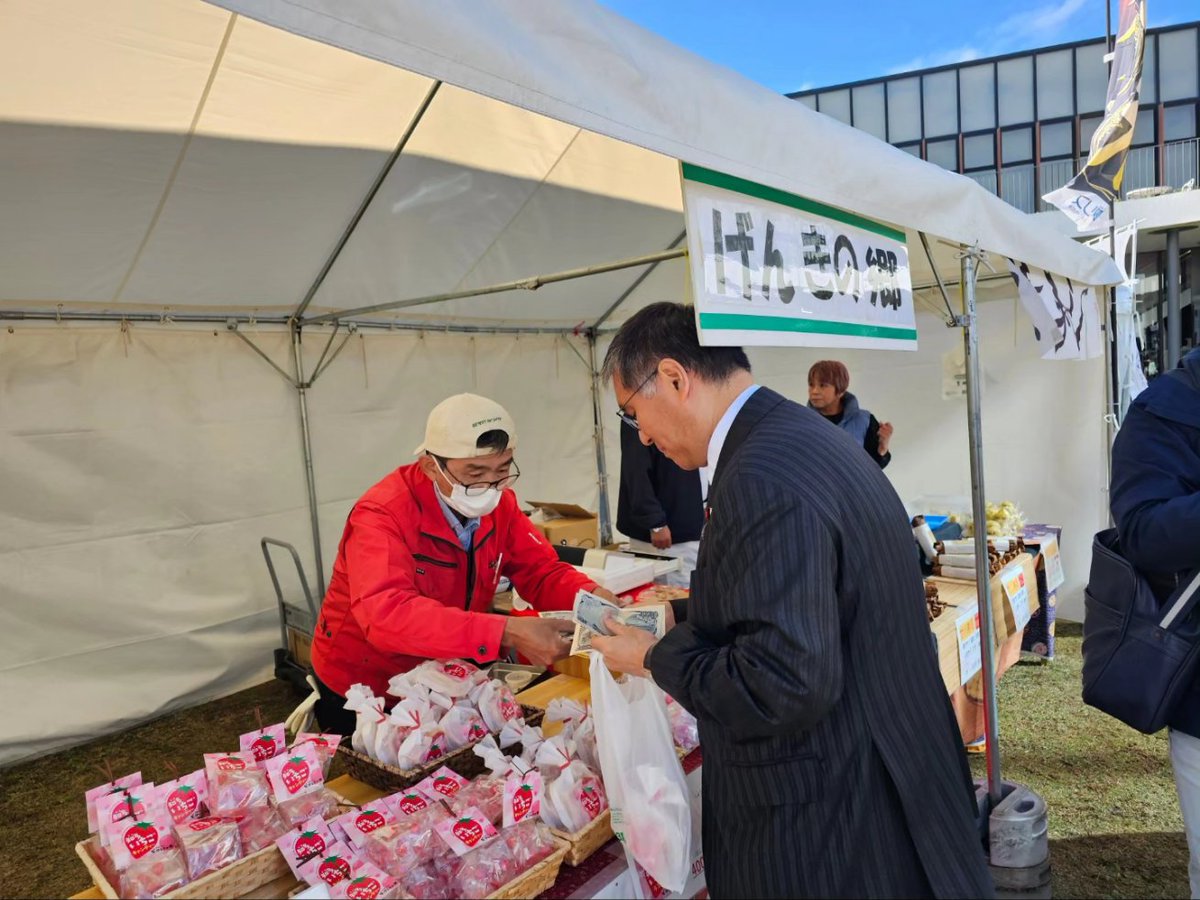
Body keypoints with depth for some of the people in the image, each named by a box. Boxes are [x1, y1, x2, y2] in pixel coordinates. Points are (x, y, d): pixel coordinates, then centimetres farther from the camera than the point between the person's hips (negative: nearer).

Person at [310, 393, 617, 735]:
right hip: (364, 690, -4)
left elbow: (542, 571, -5)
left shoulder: (498, 502, -8)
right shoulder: (382, 516, -25)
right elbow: (387, 614, -38)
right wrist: (507, 632, -46)